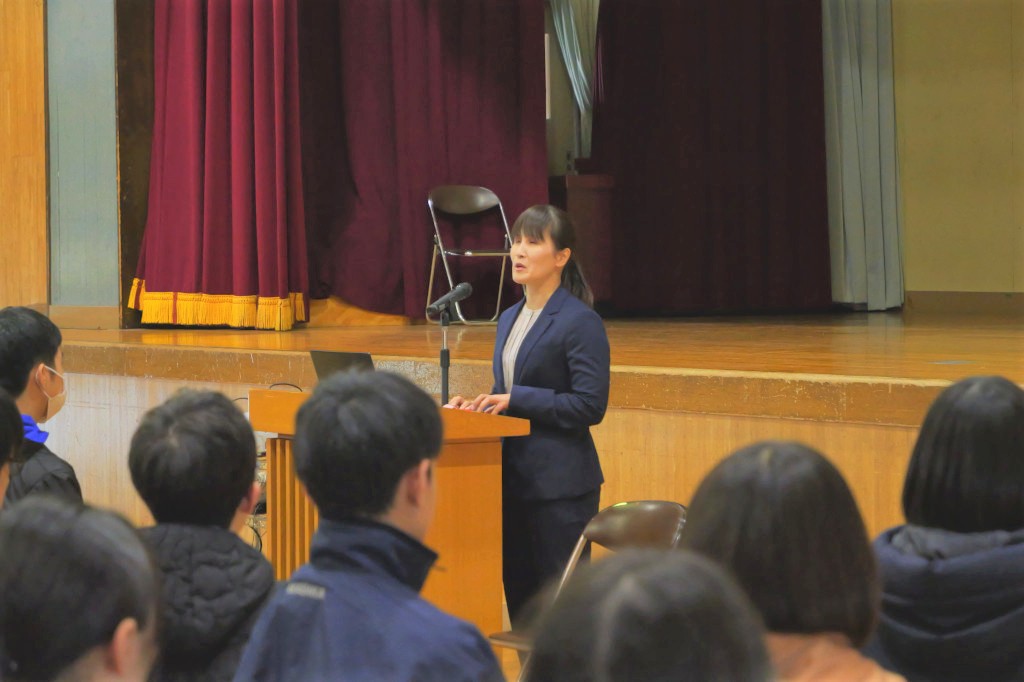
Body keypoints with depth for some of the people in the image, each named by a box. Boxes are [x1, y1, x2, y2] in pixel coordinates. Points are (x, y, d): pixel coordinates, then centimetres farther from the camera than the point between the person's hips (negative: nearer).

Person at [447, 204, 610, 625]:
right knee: (519, 597, 12)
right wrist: (478, 405, 4)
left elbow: (590, 405, -17)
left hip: (561, 485, -8)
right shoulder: (510, 319, 15)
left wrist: (515, 399, -17)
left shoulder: (580, 322, -11)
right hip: (514, 479, 8)